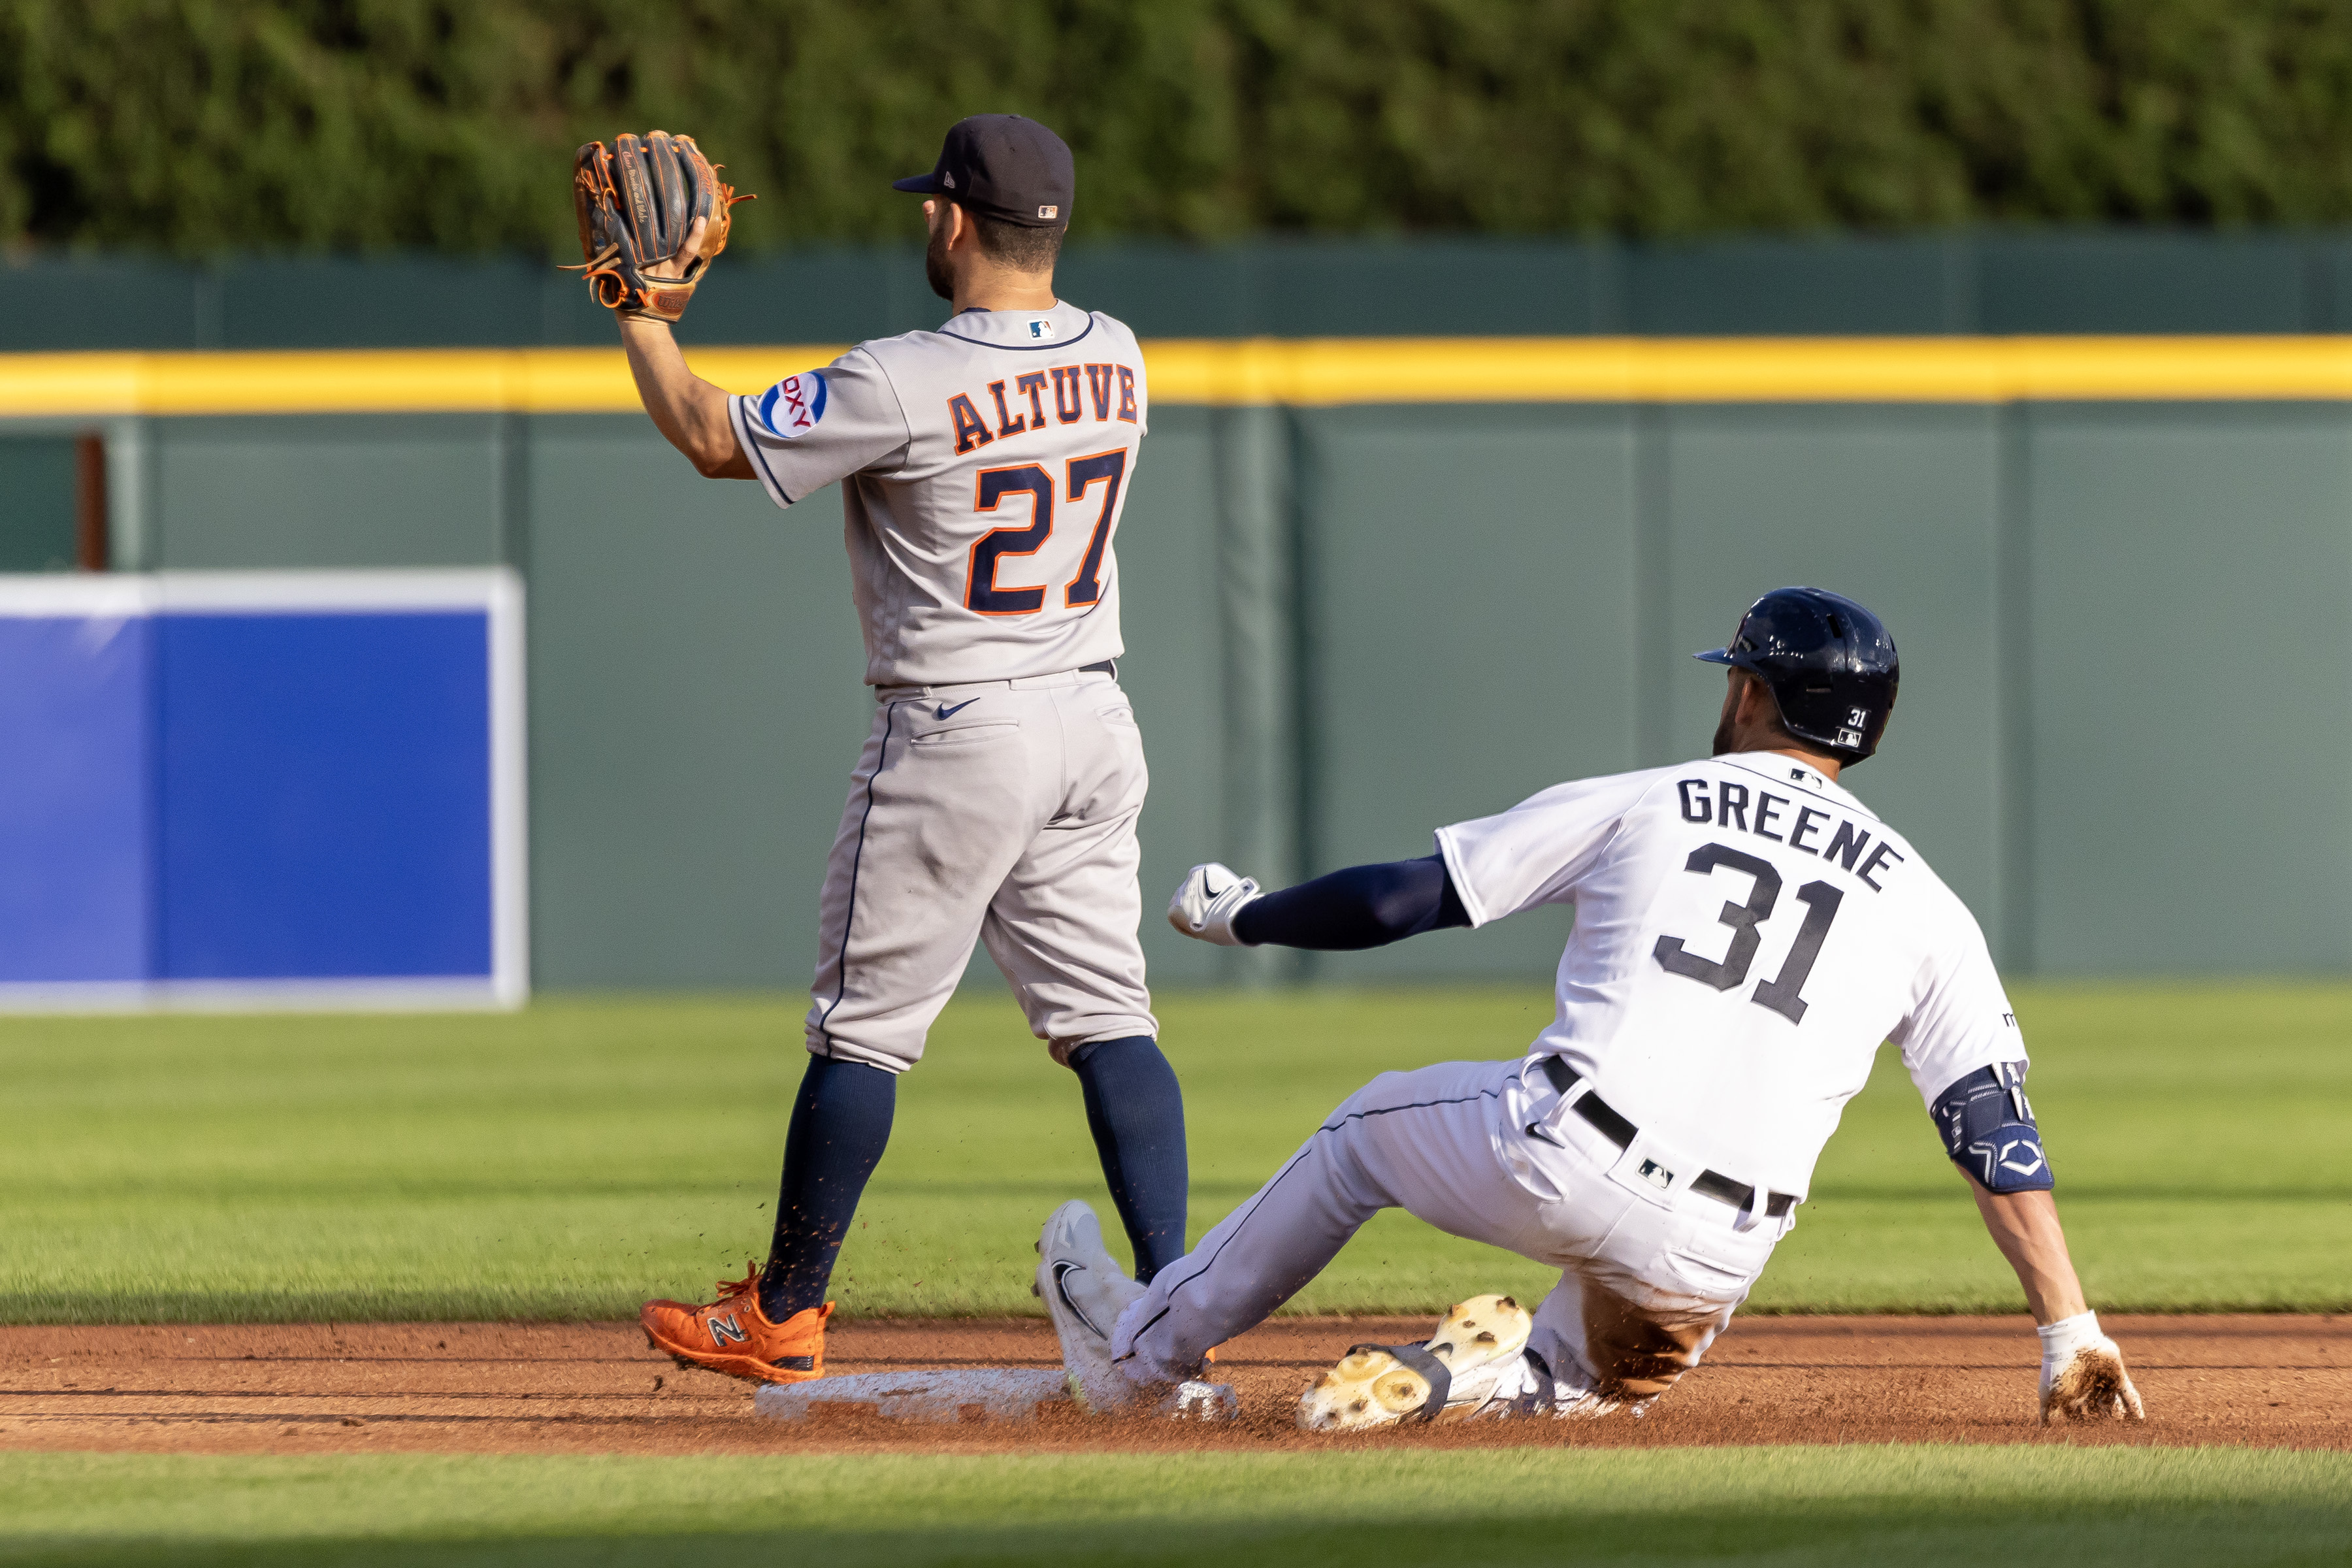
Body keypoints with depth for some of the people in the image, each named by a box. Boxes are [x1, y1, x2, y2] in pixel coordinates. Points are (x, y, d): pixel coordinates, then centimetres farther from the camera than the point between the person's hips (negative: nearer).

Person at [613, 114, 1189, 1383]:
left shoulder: (905, 385, -18)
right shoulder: (1115, 360, 2)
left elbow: (712, 438, -8)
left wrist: (638, 310, 5)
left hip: (956, 732, -6)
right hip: (1095, 720, 6)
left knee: (862, 1027, 4)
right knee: (1107, 1017, 6)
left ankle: (784, 1314, 12)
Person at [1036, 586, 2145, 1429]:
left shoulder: (1638, 805, 9)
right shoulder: (1920, 902, 12)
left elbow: (1396, 900, 10)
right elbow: (1998, 1134, 4)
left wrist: (1241, 915, 28)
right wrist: (2073, 1340, 4)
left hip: (1554, 1166, -1)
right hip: (1712, 1255, 1)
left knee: (1370, 1126, 30)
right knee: (1606, 1377, 32)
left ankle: (1139, 1352, 39)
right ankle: (1483, 1381, -3)